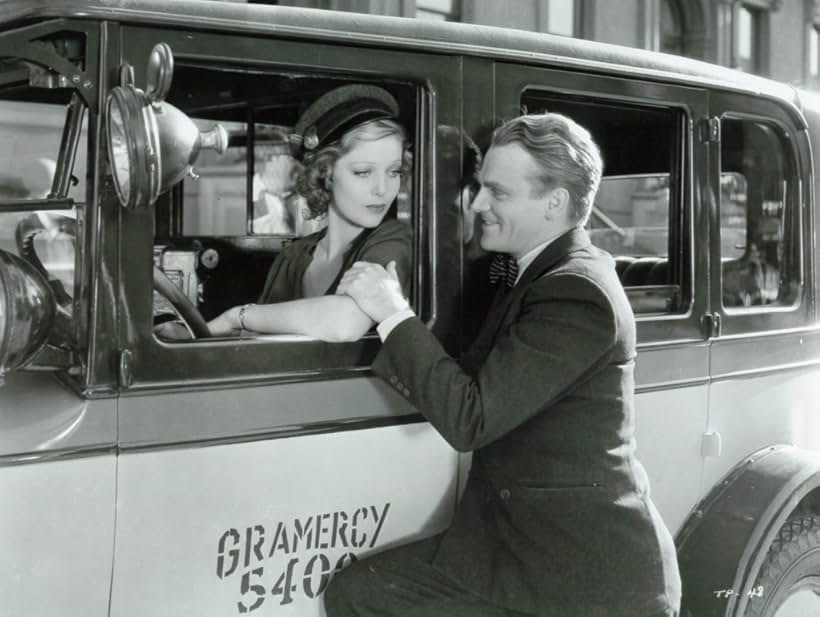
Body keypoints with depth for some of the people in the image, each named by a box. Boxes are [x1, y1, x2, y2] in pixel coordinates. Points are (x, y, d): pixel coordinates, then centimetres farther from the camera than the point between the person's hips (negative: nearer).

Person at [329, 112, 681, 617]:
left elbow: (468, 420, -22)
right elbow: (473, 380, 9)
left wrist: (395, 316, -16)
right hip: (539, 537, 9)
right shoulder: (547, 273, 12)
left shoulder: (576, 295, -19)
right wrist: (394, 318, -2)